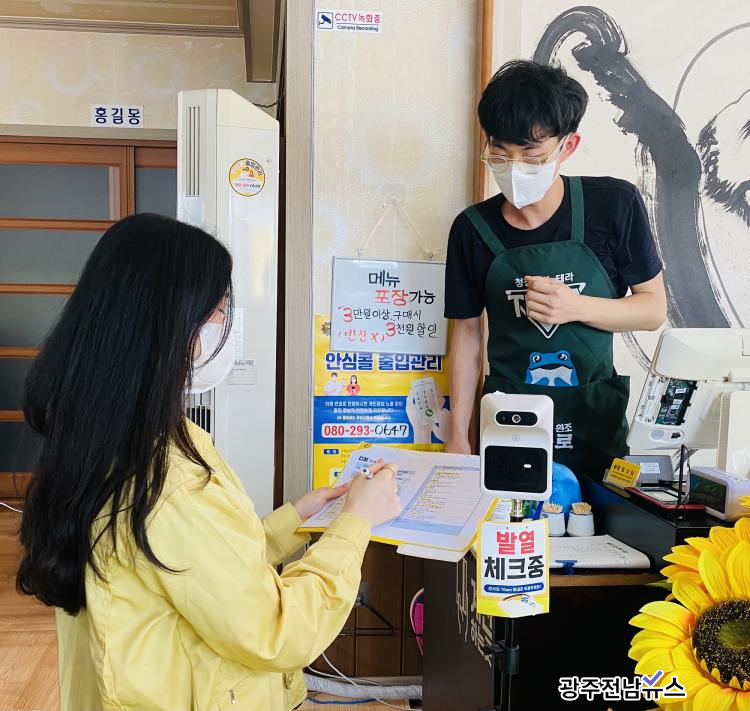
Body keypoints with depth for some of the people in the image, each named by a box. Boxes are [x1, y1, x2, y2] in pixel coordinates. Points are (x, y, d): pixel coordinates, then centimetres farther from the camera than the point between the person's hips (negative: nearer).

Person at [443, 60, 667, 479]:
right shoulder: (473, 229, -5)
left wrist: (576, 307, -20)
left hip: (596, 425, 0)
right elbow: (467, 334, 2)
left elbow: (654, 310, -2)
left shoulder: (615, 205, -9)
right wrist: (458, 439, 0)